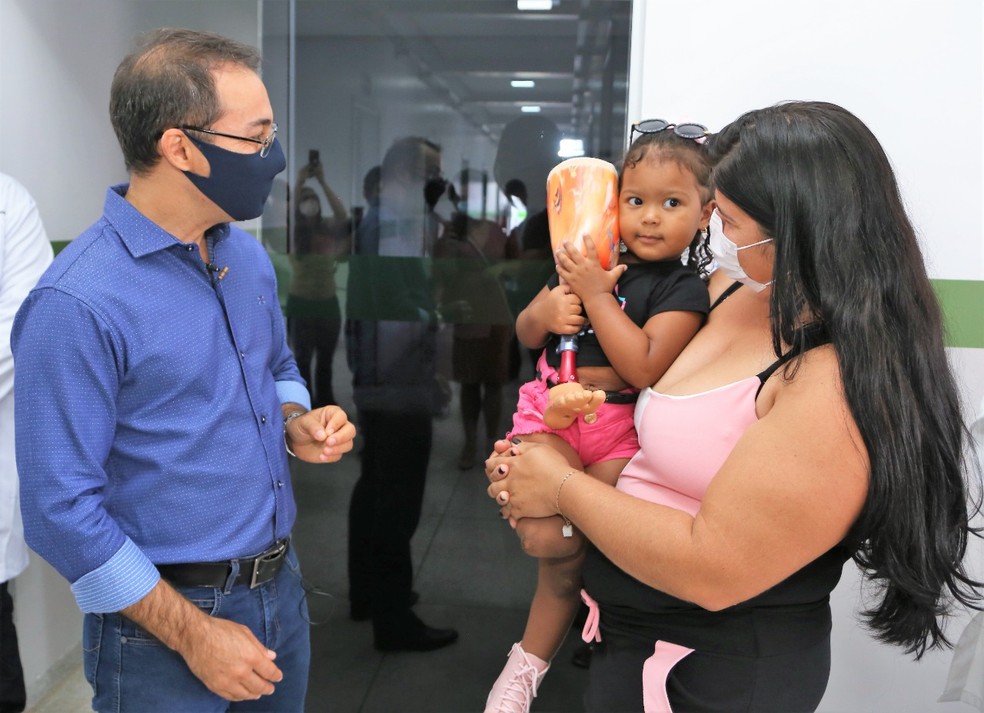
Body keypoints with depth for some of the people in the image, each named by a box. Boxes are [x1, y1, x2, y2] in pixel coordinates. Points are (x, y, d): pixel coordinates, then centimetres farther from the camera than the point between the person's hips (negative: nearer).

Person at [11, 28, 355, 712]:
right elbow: (62, 509, -20)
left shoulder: (249, 256, 3)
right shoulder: (77, 303, -21)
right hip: (166, 613, -7)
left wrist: (298, 426, -4)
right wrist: (192, 635, -17)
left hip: (281, 586, 7)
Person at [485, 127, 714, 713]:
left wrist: (595, 295, -15)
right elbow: (526, 334, 22)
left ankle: (531, 663, 18)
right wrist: (544, 312, -3)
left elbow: (644, 367, -18)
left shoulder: (685, 289, -2)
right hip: (552, 410, 3)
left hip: (621, 427, -2)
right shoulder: (588, 262, 13)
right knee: (551, 540, -20)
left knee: (569, 552, -10)